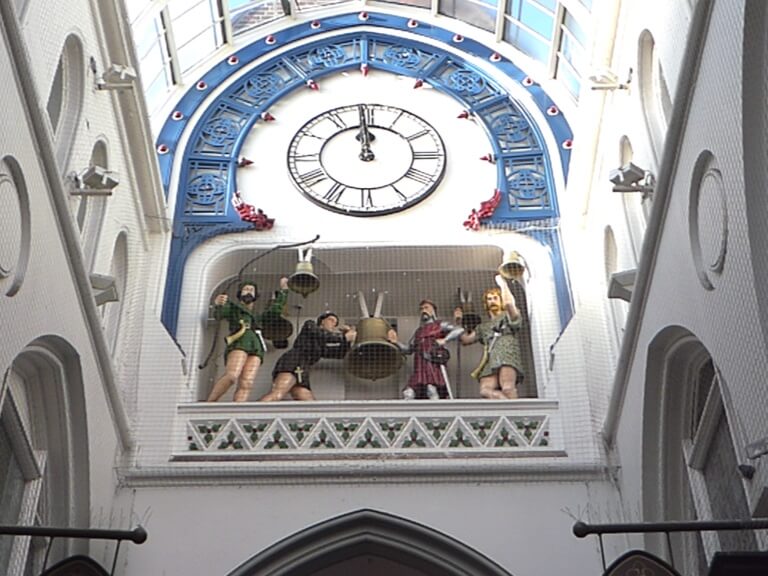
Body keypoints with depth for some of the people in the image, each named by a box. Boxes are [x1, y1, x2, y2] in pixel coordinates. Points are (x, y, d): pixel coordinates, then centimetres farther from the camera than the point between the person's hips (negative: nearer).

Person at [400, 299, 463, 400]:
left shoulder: (440, 326, 11)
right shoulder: (418, 331, 28)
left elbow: (460, 330, -2)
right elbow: (409, 349, 28)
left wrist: (444, 340, -11)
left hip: (434, 364, -5)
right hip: (419, 368, 5)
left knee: (431, 389, -27)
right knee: (408, 392, -9)